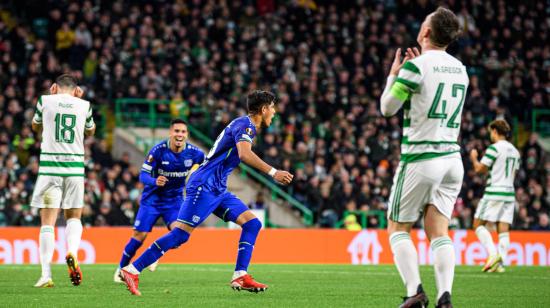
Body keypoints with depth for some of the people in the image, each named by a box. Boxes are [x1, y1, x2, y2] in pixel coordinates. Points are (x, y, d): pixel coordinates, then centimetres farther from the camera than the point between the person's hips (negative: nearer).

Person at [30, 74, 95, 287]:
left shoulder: (46, 101, 2)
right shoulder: (84, 105, 6)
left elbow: (36, 127, 21)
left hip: (50, 167, -1)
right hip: (75, 167, 1)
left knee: (48, 221, 0)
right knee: (73, 217, 17)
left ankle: (46, 275, -10)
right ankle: (72, 252, -14)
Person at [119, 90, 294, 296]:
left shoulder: (246, 126, 19)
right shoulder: (244, 124, -11)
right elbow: (244, 154, -29)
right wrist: (273, 172, -29)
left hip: (218, 190, 10)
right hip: (204, 186, -10)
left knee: (252, 223, 3)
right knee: (181, 234, -14)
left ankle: (240, 277, -2)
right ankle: (132, 271, -12)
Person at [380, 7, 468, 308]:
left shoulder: (415, 67, -13)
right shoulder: (459, 69, 9)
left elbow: (387, 108, -3)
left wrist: (393, 75, 13)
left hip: (420, 158, -6)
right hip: (451, 157, 6)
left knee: (398, 227, 6)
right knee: (438, 231, 3)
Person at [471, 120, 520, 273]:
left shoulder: (495, 148, -9)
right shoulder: (514, 151, 15)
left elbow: (479, 168, -9)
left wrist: (474, 158, 11)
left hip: (494, 193, -7)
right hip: (509, 193, 7)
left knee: (478, 224, 1)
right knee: (503, 230, 3)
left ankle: (493, 254, -15)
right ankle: (500, 263, -5)